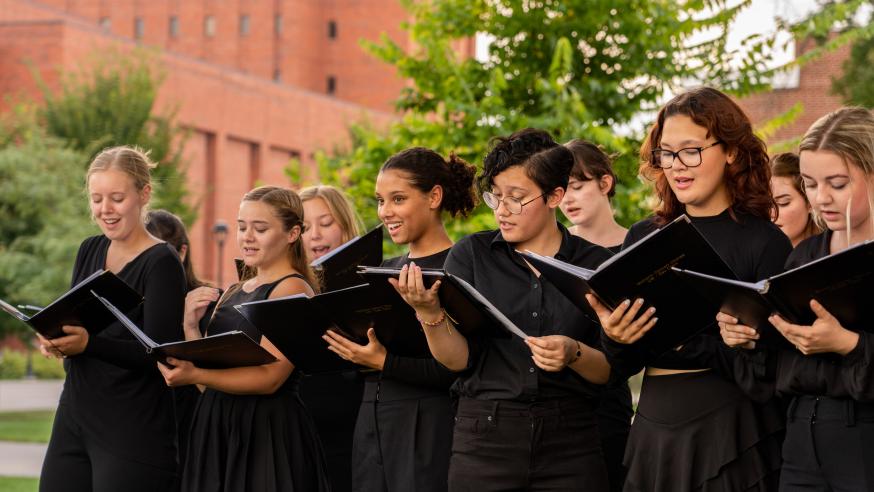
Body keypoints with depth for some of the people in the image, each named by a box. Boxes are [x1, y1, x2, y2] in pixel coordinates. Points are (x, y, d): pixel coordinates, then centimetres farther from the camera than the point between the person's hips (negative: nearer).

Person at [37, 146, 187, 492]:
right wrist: (55, 339, -7)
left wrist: (88, 343, -28)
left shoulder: (161, 263, -10)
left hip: (133, 434, -6)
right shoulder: (89, 251, 11)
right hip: (73, 419, 7)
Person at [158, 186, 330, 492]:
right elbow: (210, 370, 14)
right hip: (218, 430, 7)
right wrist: (191, 328, -2)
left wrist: (194, 375, -29)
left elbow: (269, 377, -19)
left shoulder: (292, 289, -9)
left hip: (268, 432, -7)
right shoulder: (234, 293, 15)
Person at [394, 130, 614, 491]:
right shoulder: (470, 254, 3)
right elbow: (457, 359, -4)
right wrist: (429, 312, -22)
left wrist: (574, 354, -19)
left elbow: (610, 370, 1)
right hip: (485, 439, 0)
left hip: (569, 444, 0)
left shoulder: (596, 263, 2)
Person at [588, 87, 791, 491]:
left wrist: (684, 343, -23)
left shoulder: (765, 243, -7)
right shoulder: (643, 238, 7)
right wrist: (615, 339, -12)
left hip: (733, 433, -4)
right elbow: (624, 365, 10)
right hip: (655, 429, 4)